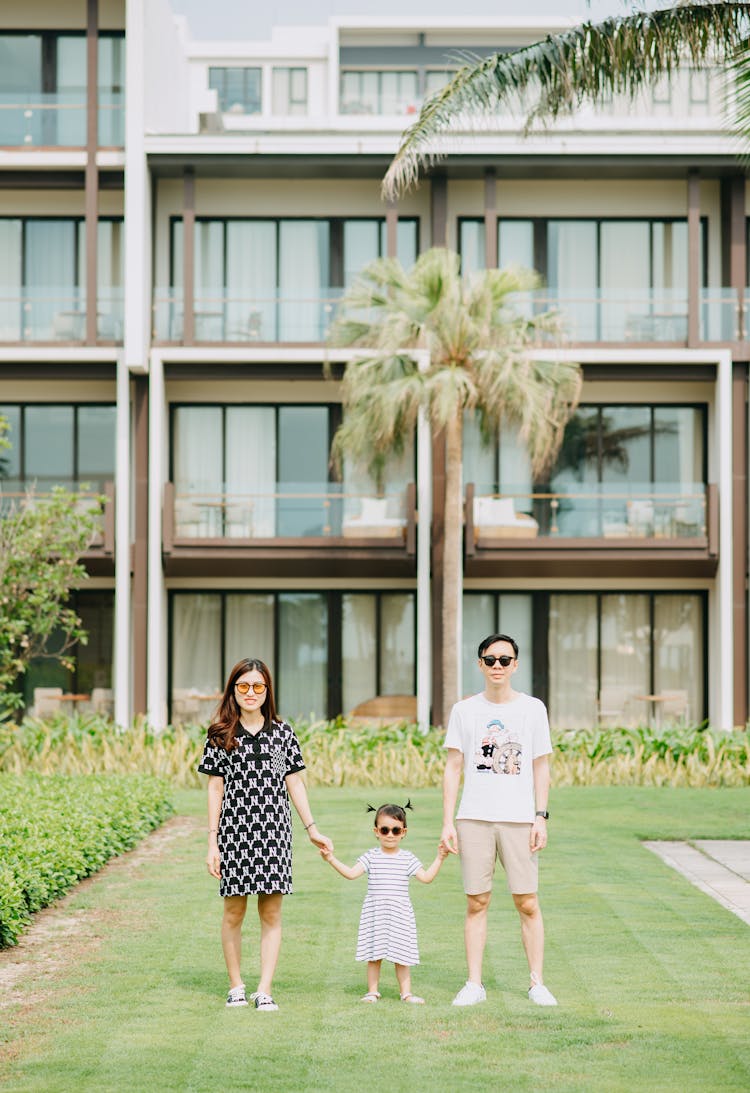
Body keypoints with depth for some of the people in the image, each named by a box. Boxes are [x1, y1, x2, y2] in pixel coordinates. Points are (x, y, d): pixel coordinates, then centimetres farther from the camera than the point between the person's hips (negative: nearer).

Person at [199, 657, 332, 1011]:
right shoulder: (221, 735, 3)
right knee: (234, 912, 4)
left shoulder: (282, 732, 6)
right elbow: (215, 788, 3)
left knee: (271, 913, 0)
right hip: (235, 831, -1)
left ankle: (264, 991, 3)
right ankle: (236, 986, 18)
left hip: (274, 831, 1)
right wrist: (212, 843, -1)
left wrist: (312, 829, 8)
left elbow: (294, 783, 10)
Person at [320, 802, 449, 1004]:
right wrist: (331, 859, -15)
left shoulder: (407, 858, 4)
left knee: (402, 955, 3)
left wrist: (439, 859, -5)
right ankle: (372, 991, 15)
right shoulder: (371, 856, 1)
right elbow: (351, 873, -6)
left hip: (400, 914, 1)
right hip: (375, 914, -1)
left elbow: (426, 877, 2)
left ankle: (406, 992, 12)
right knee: (374, 955, 4)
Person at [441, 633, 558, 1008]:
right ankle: (474, 984, 9)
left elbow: (541, 767, 8)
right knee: (476, 903, 2)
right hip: (473, 819, 0)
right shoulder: (464, 710, 6)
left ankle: (537, 982, 7)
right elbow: (452, 768, 7)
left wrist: (540, 817, 0)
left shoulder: (533, 709, 6)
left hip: (519, 820, 0)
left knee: (528, 904, -1)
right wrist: (447, 822, 0)